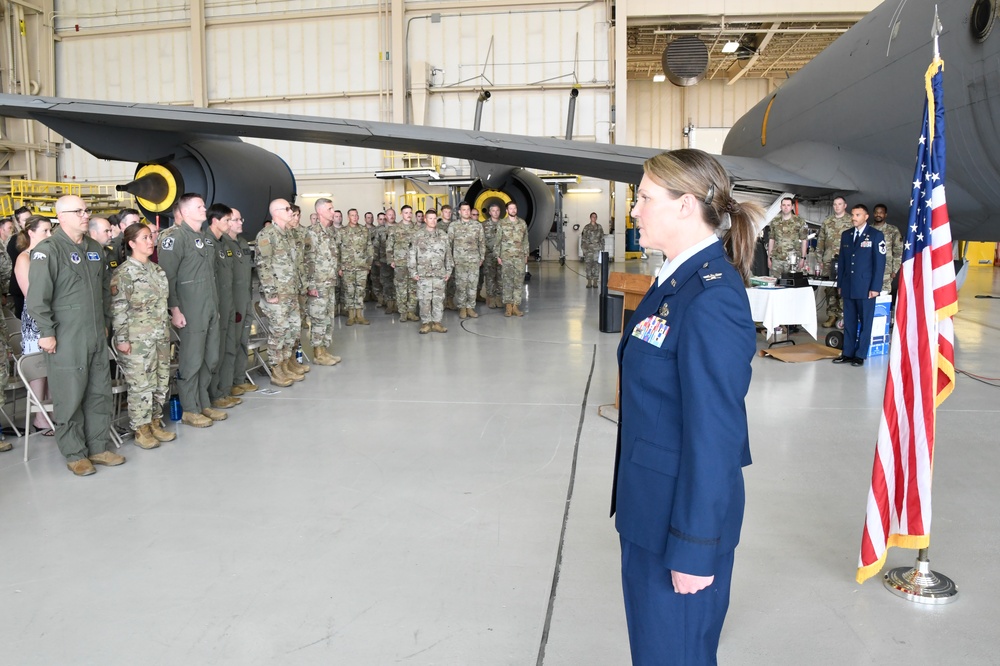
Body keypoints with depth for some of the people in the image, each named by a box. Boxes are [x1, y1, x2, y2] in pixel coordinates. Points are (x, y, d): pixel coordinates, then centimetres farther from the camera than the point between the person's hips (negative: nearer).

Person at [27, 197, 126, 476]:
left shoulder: (94, 248, 12)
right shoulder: (48, 250, -10)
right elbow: (37, 297, -13)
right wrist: (47, 333, -14)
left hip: (97, 337, 7)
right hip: (66, 340, -7)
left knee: (100, 393, 11)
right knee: (70, 398, 2)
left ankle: (98, 447, 24)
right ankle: (74, 453, 15)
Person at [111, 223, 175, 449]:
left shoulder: (156, 269, 12)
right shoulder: (123, 273, -10)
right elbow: (118, 309, -12)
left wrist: (167, 328, 19)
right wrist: (122, 339, -14)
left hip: (160, 336, 7)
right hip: (137, 339, -7)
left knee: (161, 381, 11)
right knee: (141, 384, -2)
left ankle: (155, 422, 23)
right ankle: (141, 429, 10)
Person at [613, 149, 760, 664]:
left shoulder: (711, 299, -24)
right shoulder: (677, 279, 6)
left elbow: (714, 433, -24)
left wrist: (693, 548, -19)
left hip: (683, 513, -9)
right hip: (651, 503, 9)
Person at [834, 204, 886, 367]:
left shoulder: (876, 235, -3)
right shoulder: (846, 235, 12)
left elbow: (880, 263, -6)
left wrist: (875, 287, -11)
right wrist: (840, 284, 10)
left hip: (866, 287, -4)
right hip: (848, 287, 4)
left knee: (865, 322, 2)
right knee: (849, 321, 8)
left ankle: (860, 355, 8)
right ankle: (847, 353, 14)